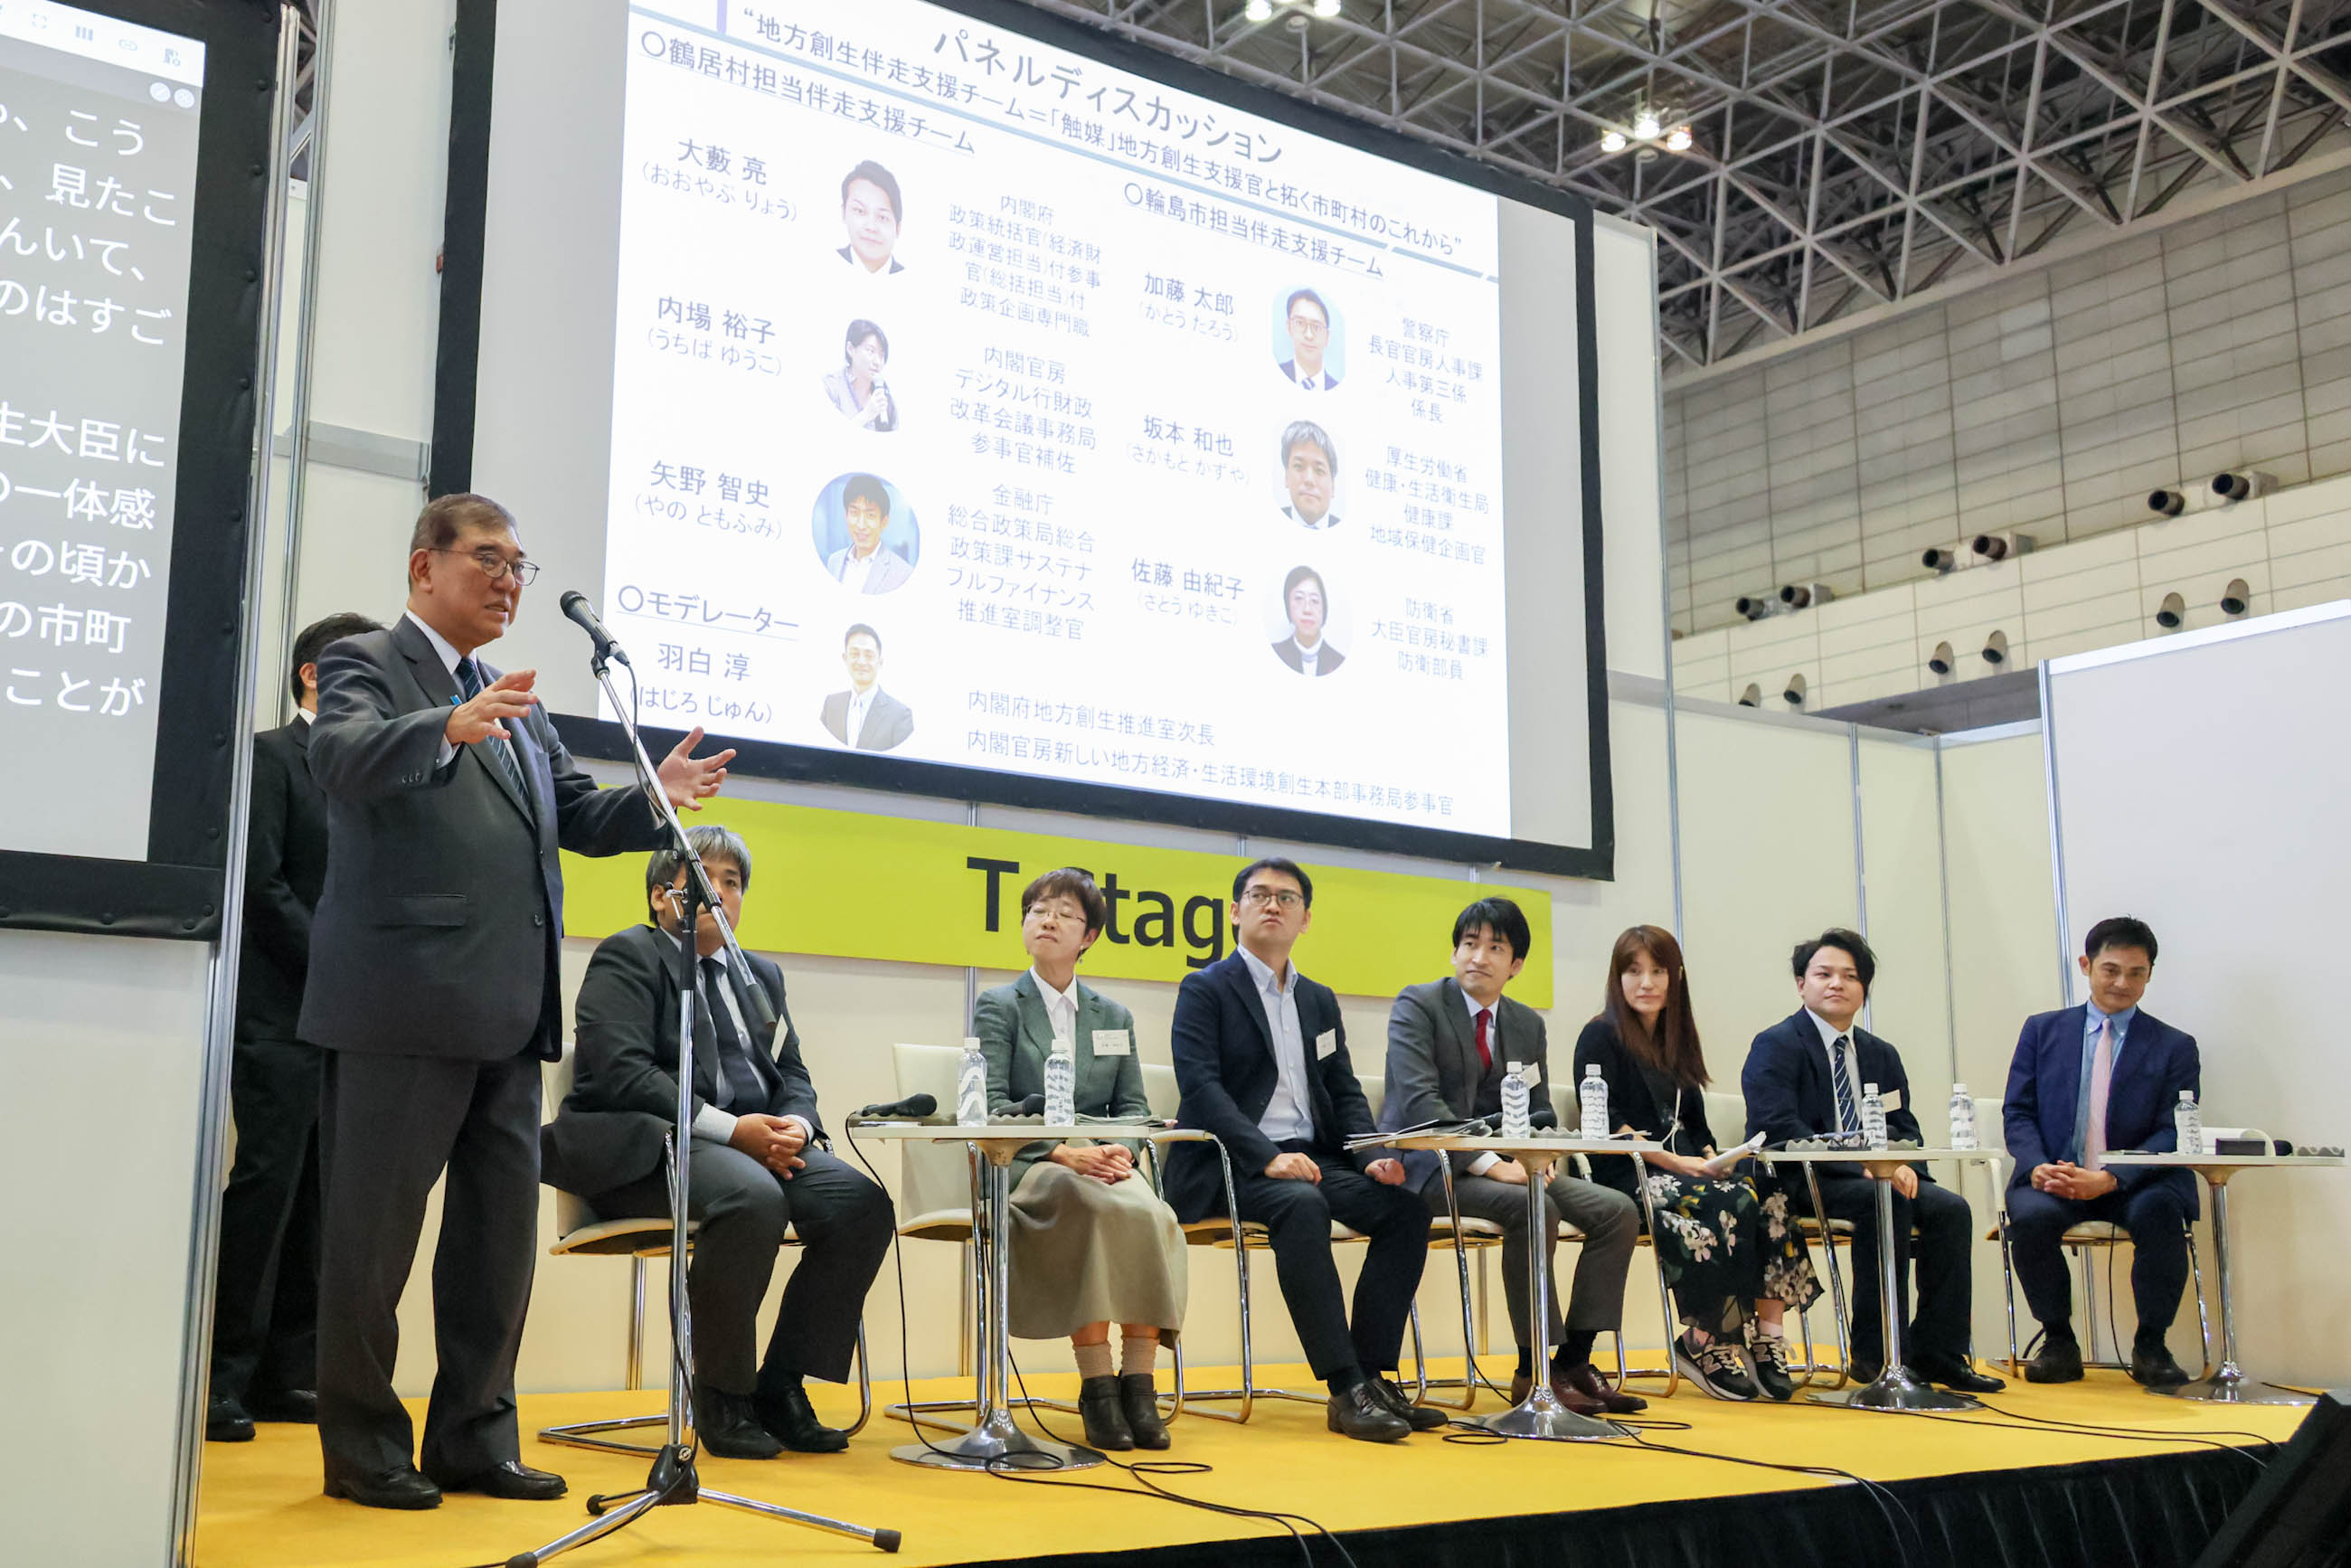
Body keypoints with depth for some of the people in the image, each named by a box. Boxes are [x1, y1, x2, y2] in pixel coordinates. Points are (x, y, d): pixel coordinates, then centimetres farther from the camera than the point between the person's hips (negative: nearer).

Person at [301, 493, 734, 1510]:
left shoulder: (514, 705, 22)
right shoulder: (365, 665, -1)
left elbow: (574, 817, 19)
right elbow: (341, 759, -21)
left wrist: (655, 797, -1)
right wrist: (450, 728, -40)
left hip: (505, 1010, 8)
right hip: (404, 1004, -8)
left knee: (501, 1228, 11)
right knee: (375, 1227, 2)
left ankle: (474, 1437, 22)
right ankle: (362, 1448, 14)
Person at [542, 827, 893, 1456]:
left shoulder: (761, 975, 25)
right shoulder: (627, 956, 2)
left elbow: (793, 1076, 20)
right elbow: (622, 1074, -12)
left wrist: (794, 1124, -6)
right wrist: (729, 1128, -20)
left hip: (756, 1141, 7)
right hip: (648, 1145, -7)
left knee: (862, 1202, -19)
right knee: (754, 1198, -37)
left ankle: (780, 1385, -10)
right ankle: (721, 1395, -18)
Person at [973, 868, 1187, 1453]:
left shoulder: (1114, 1017, 21)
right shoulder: (997, 1007, 8)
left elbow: (1133, 1106, 13)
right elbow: (992, 1107, -4)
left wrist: (1120, 1150, -12)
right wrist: (1062, 1151, -20)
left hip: (1100, 1163, 3)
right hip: (1021, 1165, -3)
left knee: (1153, 1213, -32)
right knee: (1098, 1207, -37)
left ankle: (1138, 1383, -31)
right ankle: (1096, 1386, -32)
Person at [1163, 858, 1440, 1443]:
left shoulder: (1319, 1000, 22)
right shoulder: (1205, 990, 2)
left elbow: (1345, 1092, 18)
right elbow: (1201, 1087, -11)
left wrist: (1372, 1156, -4)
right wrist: (1267, 1156, -25)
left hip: (1310, 1159, 6)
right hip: (1229, 1165, -6)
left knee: (1406, 1206, -19)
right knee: (1302, 1206, -36)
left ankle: (1374, 1375, -17)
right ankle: (1347, 1389, -35)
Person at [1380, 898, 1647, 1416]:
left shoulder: (1528, 1025, 15)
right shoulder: (1418, 1005, -6)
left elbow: (1539, 1112, 15)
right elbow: (1419, 1099, -19)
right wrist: (1489, 1164, -27)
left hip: (1505, 1164, 7)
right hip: (1430, 1165, -7)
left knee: (1618, 1212, -8)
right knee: (1533, 1208, -32)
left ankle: (1575, 1361, -4)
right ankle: (1533, 1371, -22)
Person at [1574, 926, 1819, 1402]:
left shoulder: (1677, 1042, 22)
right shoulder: (1601, 1037, 1)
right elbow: (1604, 1122, -10)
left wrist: (1711, 1159, 0)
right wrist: (1671, 1161, -17)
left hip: (1686, 1170, 6)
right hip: (1627, 1176, -6)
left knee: (1767, 1194, -23)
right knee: (1732, 1201, -31)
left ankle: (1768, 1336, -27)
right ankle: (1704, 1341, -21)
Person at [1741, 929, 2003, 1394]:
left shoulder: (1881, 1055, 18)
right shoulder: (1775, 1046, -4)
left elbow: (1904, 1127, 14)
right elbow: (1778, 1129, -18)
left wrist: (1904, 1164, -12)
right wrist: (1861, 1164, -25)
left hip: (1875, 1177, 7)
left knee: (1950, 1208, -17)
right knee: (1884, 1200, -32)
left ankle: (1934, 1352, -12)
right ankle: (1876, 1354, -25)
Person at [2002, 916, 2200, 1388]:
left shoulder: (2175, 1047, 8)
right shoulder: (2043, 1030, 13)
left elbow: (2172, 1134, -2)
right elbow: (2017, 1113, 9)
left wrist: (2110, 1179, -19)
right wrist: (2038, 1166, -14)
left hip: (2135, 1185, -1)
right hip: (2053, 1180, 1)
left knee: (2160, 1212, -34)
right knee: (2031, 1216, -32)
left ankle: (2151, 1345, -14)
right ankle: (2058, 1342, -9)